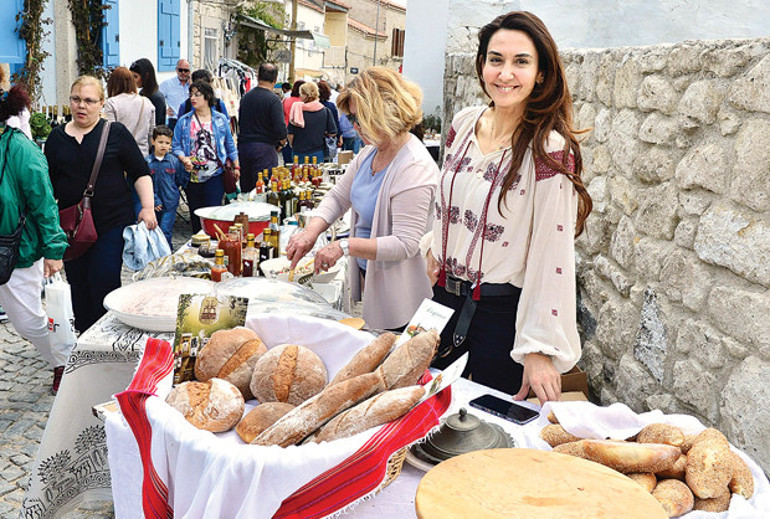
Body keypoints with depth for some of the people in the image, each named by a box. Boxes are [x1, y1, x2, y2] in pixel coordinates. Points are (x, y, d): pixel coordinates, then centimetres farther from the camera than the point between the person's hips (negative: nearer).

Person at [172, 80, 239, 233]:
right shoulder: (184, 121, 6)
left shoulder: (221, 120, 6)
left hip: (215, 176, -2)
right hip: (192, 176, 2)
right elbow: (176, 146, 5)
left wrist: (236, 167, 10)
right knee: (195, 214, 8)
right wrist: (184, 159, -14)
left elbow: (230, 146, 12)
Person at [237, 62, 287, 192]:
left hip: (243, 147, 6)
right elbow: (280, 129, -17)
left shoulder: (245, 97, 10)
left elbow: (239, 124, 14)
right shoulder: (273, 100, -10)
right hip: (265, 148, -6)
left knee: (245, 190, 12)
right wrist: (281, 142, 2)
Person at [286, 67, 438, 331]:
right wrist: (311, 232, -8)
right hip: (366, 275, 8)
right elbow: (338, 197, 10)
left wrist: (346, 246, -30)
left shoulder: (415, 168, -25)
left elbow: (405, 244, -28)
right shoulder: (370, 152, 4)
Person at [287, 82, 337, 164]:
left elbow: (290, 134, -7)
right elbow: (333, 133, -2)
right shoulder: (325, 111, -4)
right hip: (318, 152, 1)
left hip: (299, 152, -1)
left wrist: (292, 145, 12)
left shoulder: (297, 110, -10)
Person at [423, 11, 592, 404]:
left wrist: (539, 348, -22)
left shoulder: (549, 149, -18)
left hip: (503, 312, -6)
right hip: (446, 297, 6)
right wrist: (436, 246, 12)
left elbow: (553, 254, -21)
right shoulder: (463, 124, 0)